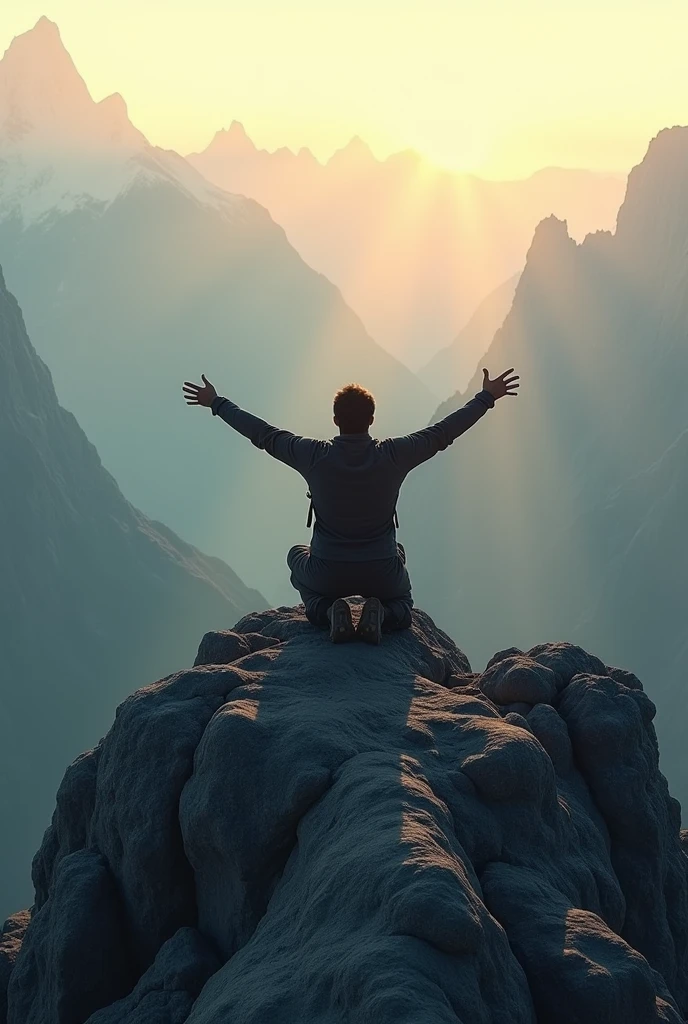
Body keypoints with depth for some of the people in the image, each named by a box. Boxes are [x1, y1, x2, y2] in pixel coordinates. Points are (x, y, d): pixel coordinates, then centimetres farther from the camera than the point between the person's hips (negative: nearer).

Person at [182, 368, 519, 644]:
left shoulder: (315, 455, -15)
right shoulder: (394, 455, -15)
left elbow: (262, 434, -4)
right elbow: (443, 432, -5)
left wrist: (216, 403, 9)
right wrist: (487, 397, 9)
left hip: (327, 574, -1)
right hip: (381, 575, 1)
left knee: (297, 555, 35)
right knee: (401, 600, 36)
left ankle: (327, 609, 4)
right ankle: (382, 614, -2)